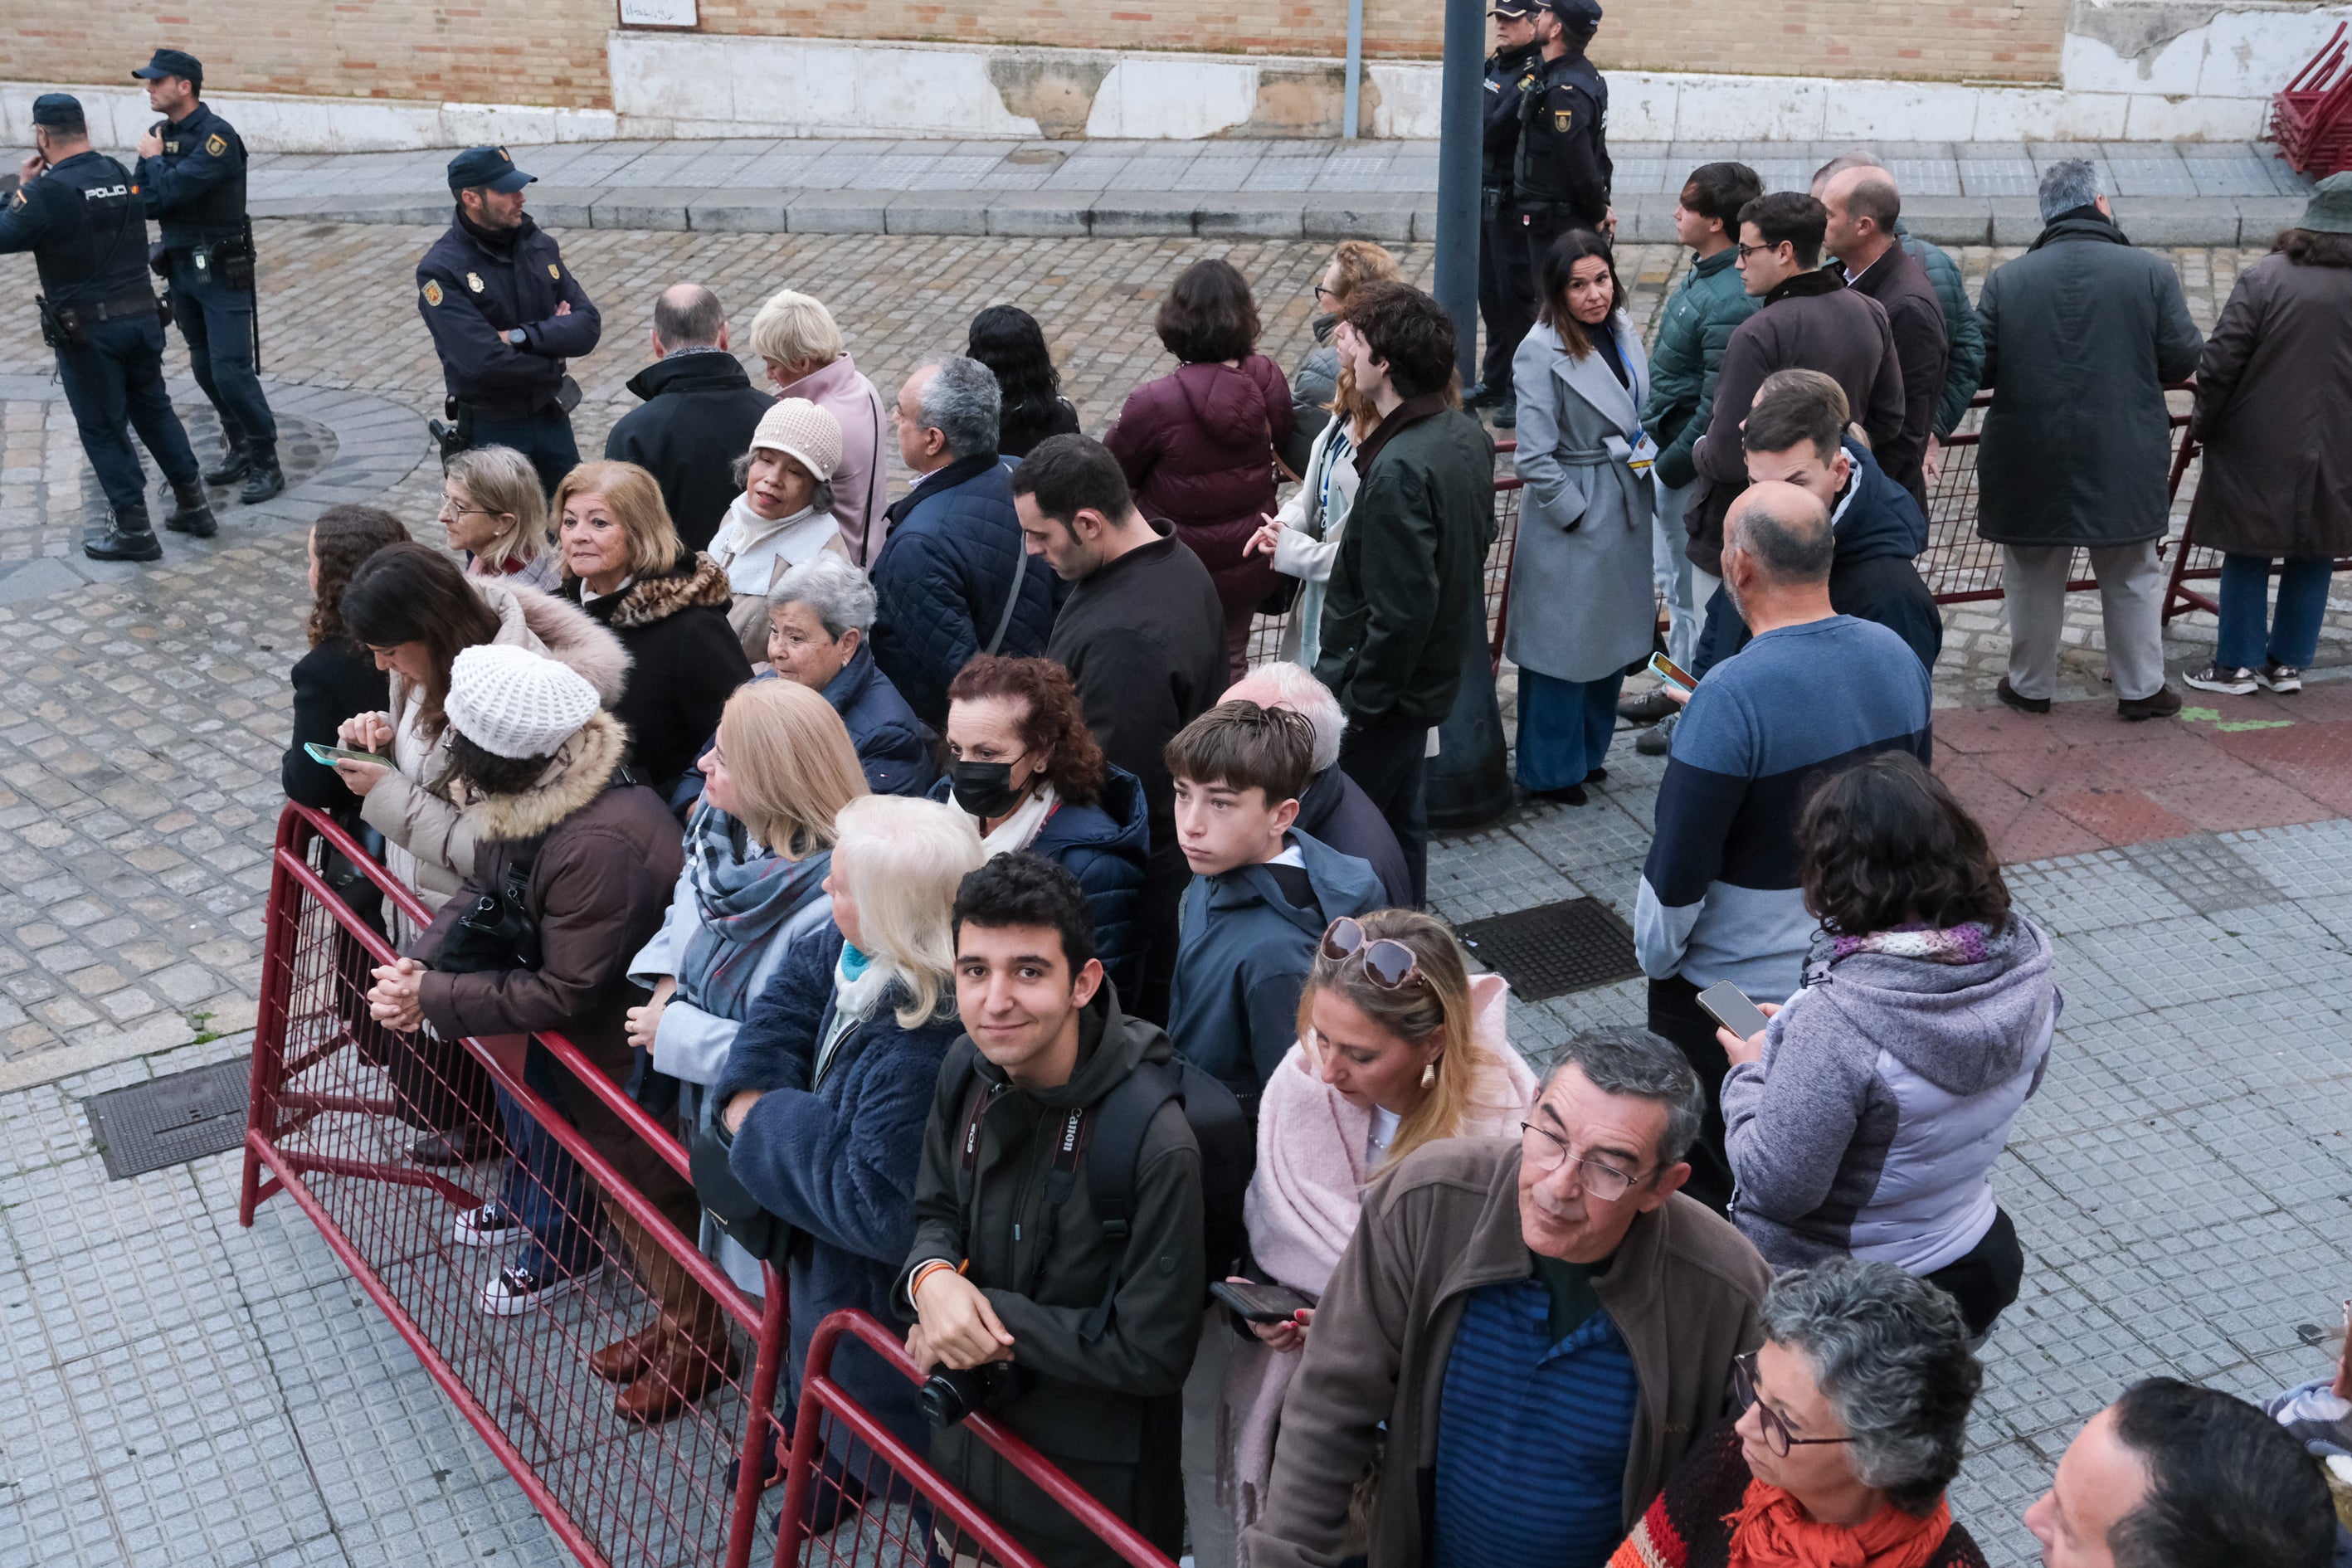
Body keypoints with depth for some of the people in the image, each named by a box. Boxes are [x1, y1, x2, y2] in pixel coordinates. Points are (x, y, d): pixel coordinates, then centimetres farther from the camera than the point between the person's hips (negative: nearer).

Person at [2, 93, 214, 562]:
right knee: (154, 409, 19)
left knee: (102, 428, 5)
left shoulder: (48, 191, -17)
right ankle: (193, 506, 24)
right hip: (142, 315, 6)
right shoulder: (121, 175, 2)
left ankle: (135, 531, 9)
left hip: (87, 329, -6)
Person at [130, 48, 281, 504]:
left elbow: (172, 191, -25)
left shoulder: (216, 137, -17)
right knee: (205, 367, 13)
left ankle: (267, 464, 0)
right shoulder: (162, 133, 7)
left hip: (222, 270, -8)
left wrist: (154, 160, -8)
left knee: (231, 370, -10)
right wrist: (151, 161, -10)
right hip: (181, 266, 8)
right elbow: (144, 202, 5)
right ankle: (239, 449, 26)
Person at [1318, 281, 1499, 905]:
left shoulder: (1399, 468, -28)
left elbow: (1401, 609, -29)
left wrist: (1357, 701, -18)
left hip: (1385, 687, -10)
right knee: (1400, 814, 23)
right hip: (1436, 671, 10)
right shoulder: (1468, 436, 1)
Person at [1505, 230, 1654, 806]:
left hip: (1626, 510, 8)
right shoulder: (1541, 353, -18)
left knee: (1614, 638, 18)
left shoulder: (1622, 329, 3)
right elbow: (1534, 458, -19)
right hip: (1572, 520, -8)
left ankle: (1589, 751, 36)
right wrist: (1574, 513, -15)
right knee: (1564, 645, 3)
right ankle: (1550, 771, 19)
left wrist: (1645, 456, 7)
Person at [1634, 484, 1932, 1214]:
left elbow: (1678, 867, -23)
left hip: (1732, 989, -7)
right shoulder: (1896, 656, -6)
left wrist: (1656, 957, -5)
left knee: (1709, 1182, 14)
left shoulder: (1732, 697, -29)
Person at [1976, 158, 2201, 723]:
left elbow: (1979, 366, -4)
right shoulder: (2151, 272, -8)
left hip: (2031, 461, 0)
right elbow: (2185, 359, -5)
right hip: (2125, 462, 0)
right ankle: (2141, 689, 22)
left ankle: (2030, 686, 24)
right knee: (2133, 577, 15)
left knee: (2033, 580, 14)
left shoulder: (2006, 279, -6)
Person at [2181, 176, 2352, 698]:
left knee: (2248, 556, 7)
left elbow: (2220, 362, -12)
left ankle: (2237, 664, 12)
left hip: (2259, 449, -2)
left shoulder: (2264, 277, -11)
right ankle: (2288, 663, 19)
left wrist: (2204, 424, 1)